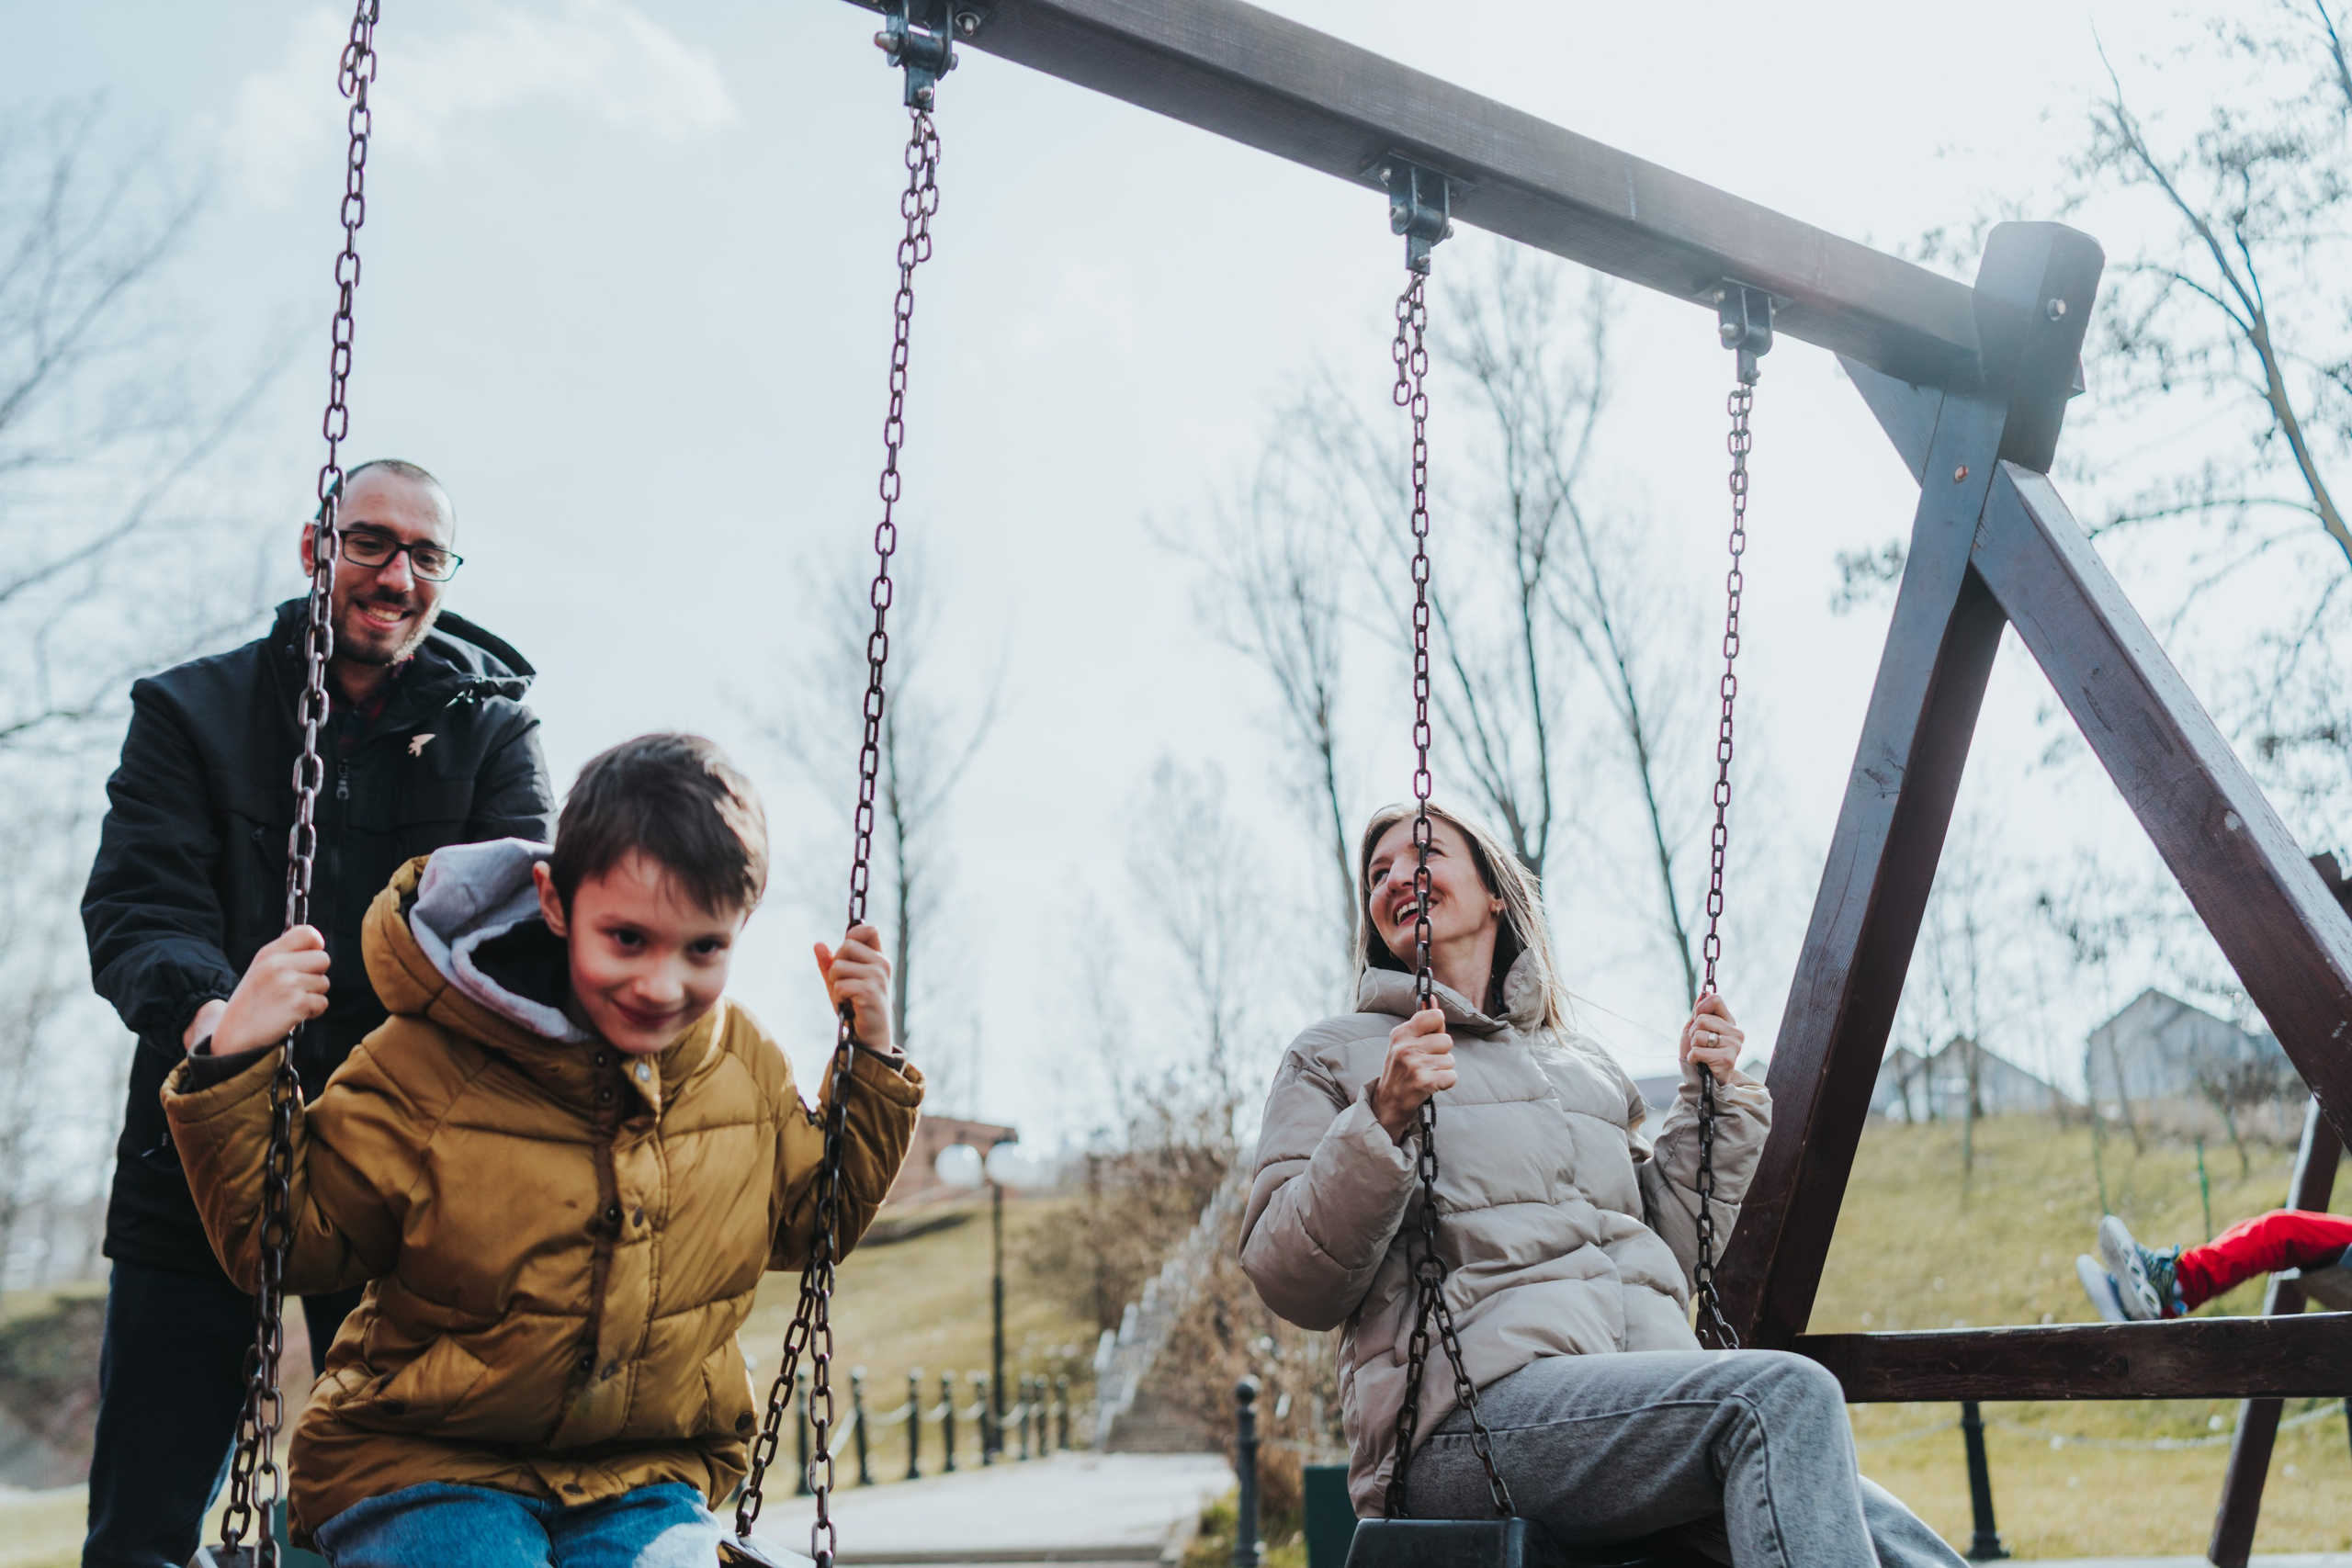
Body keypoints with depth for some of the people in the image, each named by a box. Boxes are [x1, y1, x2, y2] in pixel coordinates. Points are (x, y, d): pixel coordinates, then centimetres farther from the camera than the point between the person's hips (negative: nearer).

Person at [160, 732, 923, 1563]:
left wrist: (868, 1064, 7)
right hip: (421, 1468, -2)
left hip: (643, 1475, 3)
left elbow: (809, 1220, 17)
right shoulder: (426, 1067, -13)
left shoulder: (747, 1067, 0)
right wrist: (237, 1062, -18)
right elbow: (279, 1238, -5)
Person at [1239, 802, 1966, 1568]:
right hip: (1469, 1411, -4)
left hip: (1644, 1404, 5)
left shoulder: (1588, 1066, 29)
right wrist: (1382, 1125, -10)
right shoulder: (1335, 1057, 16)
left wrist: (1712, 1101, 17)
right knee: (1785, 1393, -31)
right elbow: (1290, 1286, 3)